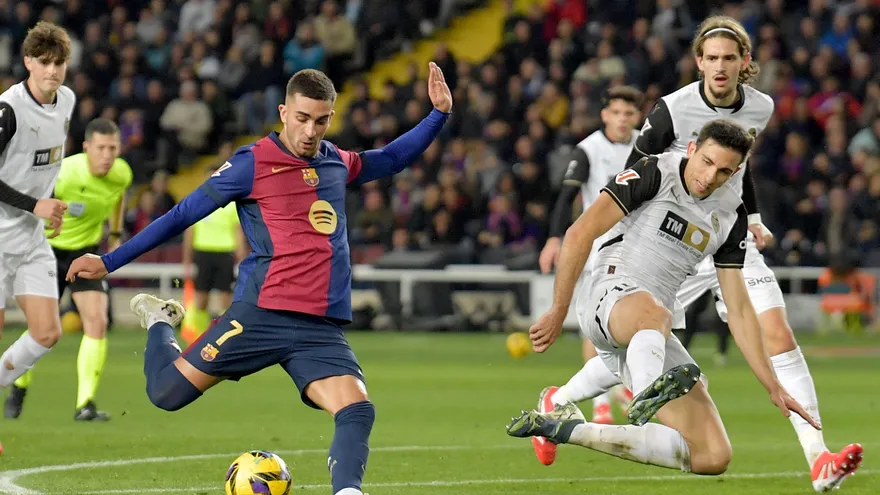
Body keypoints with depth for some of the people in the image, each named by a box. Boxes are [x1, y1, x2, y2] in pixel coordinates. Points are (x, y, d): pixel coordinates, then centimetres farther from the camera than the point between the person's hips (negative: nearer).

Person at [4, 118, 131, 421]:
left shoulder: (121, 174, -13)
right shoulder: (64, 174, -30)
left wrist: (116, 235, 18)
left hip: (86, 251, 4)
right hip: (49, 249, -3)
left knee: (97, 321, -15)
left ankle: (85, 404, -12)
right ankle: (18, 388, 26)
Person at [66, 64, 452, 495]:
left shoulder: (338, 164, 15)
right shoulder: (252, 163, -1)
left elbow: (392, 158, 37)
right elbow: (182, 215, 4)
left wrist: (440, 113, 26)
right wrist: (109, 262, 5)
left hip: (322, 328, 3)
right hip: (262, 314, -3)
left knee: (357, 412, -21)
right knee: (167, 392, -2)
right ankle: (160, 322, 29)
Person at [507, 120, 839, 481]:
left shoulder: (730, 214, 13)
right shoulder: (655, 173, -5)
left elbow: (739, 309, 16)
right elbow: (580, 233, -10)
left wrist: (773, 387, 11)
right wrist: (558, 312, -13)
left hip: (654, 339, 6)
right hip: (610, 295, -6)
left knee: (714, 457, -7)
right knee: (653, 312, -44)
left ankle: (569, 430, -2)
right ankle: (647, 397, -74)